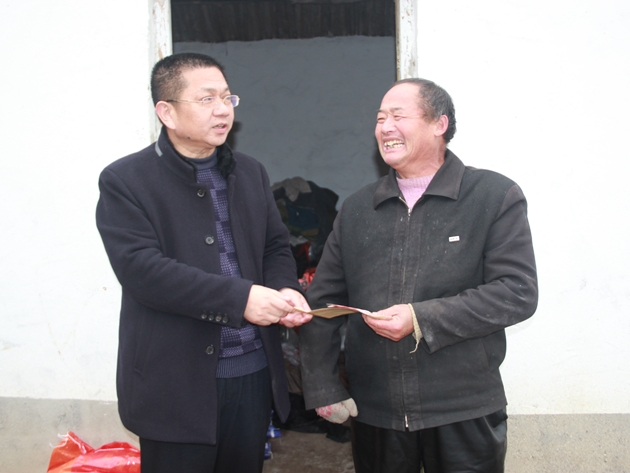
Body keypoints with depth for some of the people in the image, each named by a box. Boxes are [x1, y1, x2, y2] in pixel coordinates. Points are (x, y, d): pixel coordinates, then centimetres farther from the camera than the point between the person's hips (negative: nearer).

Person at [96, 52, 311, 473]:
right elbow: (142, 268, -17)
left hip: (253, 373, 5)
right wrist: (238, 297, -23)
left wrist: (285, 290, -8)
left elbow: (276, 246, 16)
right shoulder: (125, 181, -6)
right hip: (176, 381, -5)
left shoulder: (251, 173, 12)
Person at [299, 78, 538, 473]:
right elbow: (323, 302, 11)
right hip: (373, 413, 3)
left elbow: (518, 293, -12)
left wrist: (421, 319, -19)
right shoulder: (356, 210, 9)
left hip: (463, 415, -3)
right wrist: (323, 389, 3)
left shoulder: (496, 197, -3)